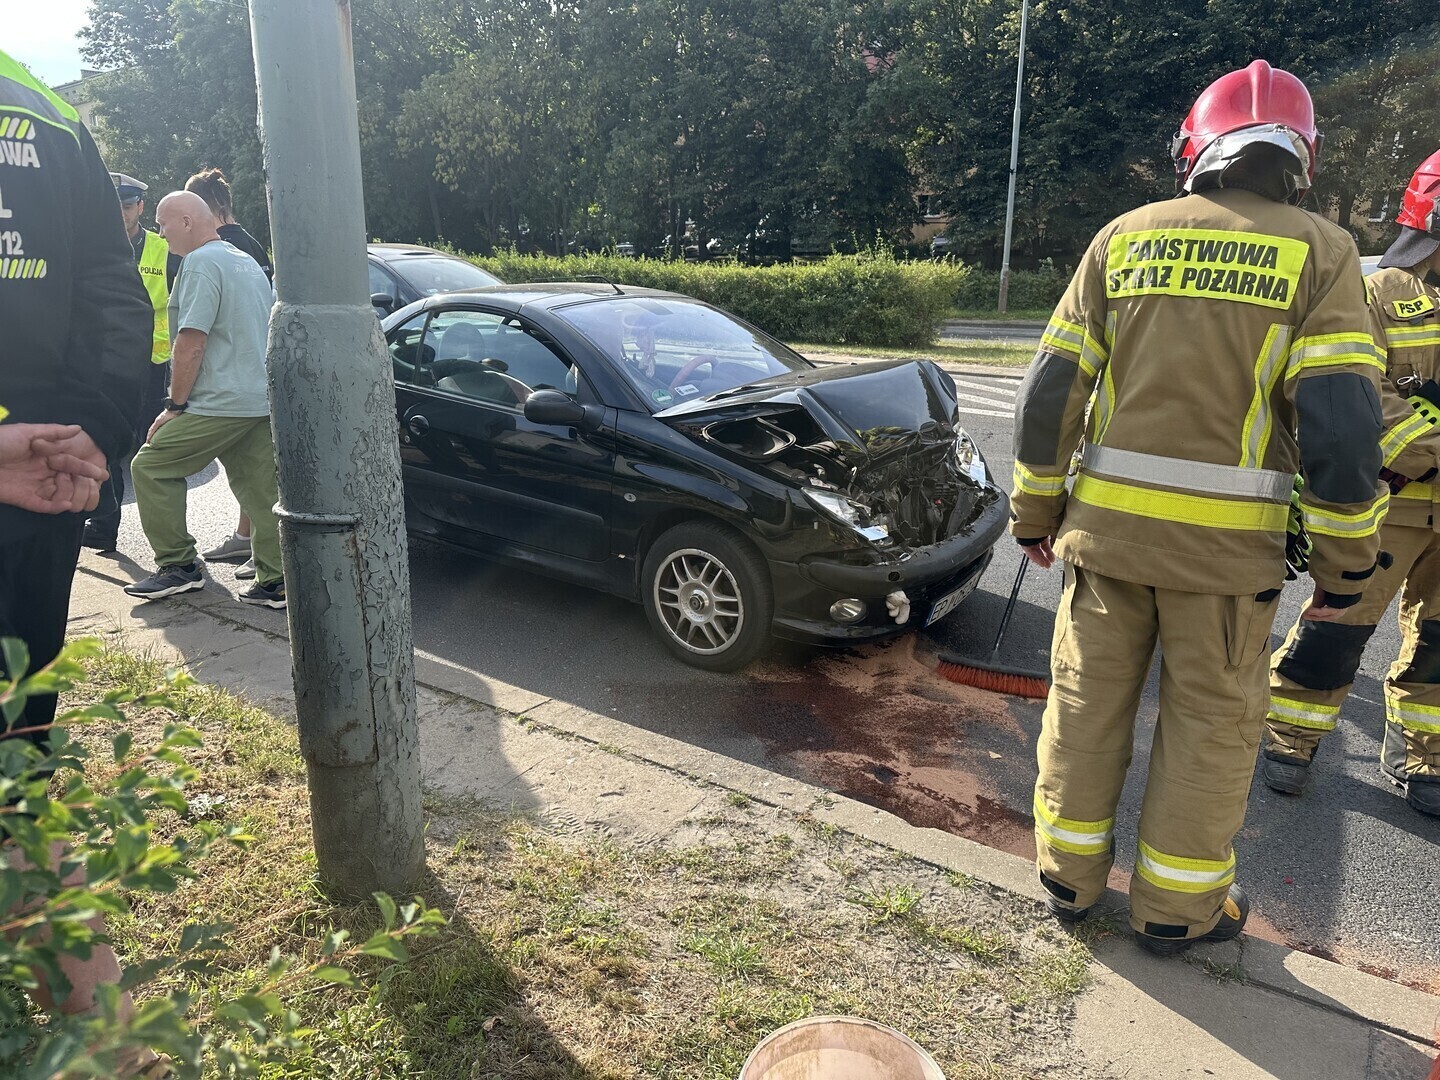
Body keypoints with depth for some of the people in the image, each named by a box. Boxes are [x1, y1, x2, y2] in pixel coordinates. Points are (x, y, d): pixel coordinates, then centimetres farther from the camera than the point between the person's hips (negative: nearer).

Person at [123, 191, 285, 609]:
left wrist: (175, 406, -9)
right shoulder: (246, 261, 20)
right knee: (260, 489, 7)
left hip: (221, 403, -9)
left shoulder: (201, 262, -9)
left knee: (151, 467, 3)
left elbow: (191, 342, -15)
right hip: (264, 399, 9)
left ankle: (178, 566, 5)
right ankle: (275, 582, 6)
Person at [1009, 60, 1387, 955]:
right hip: (1228, 542, -2)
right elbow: (1342, 420, -10)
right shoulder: (1320, 251, -3)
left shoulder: (1125, 237, 4)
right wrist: (1347, 560, 0)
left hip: (1107, 523, 2)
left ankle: (1070, 877, 28)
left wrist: (1035, 508, 11)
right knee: (1212, 719, 13)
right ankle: (1176, 906, 26)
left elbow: (1053, 387, 1)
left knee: (1089, 698, 14)